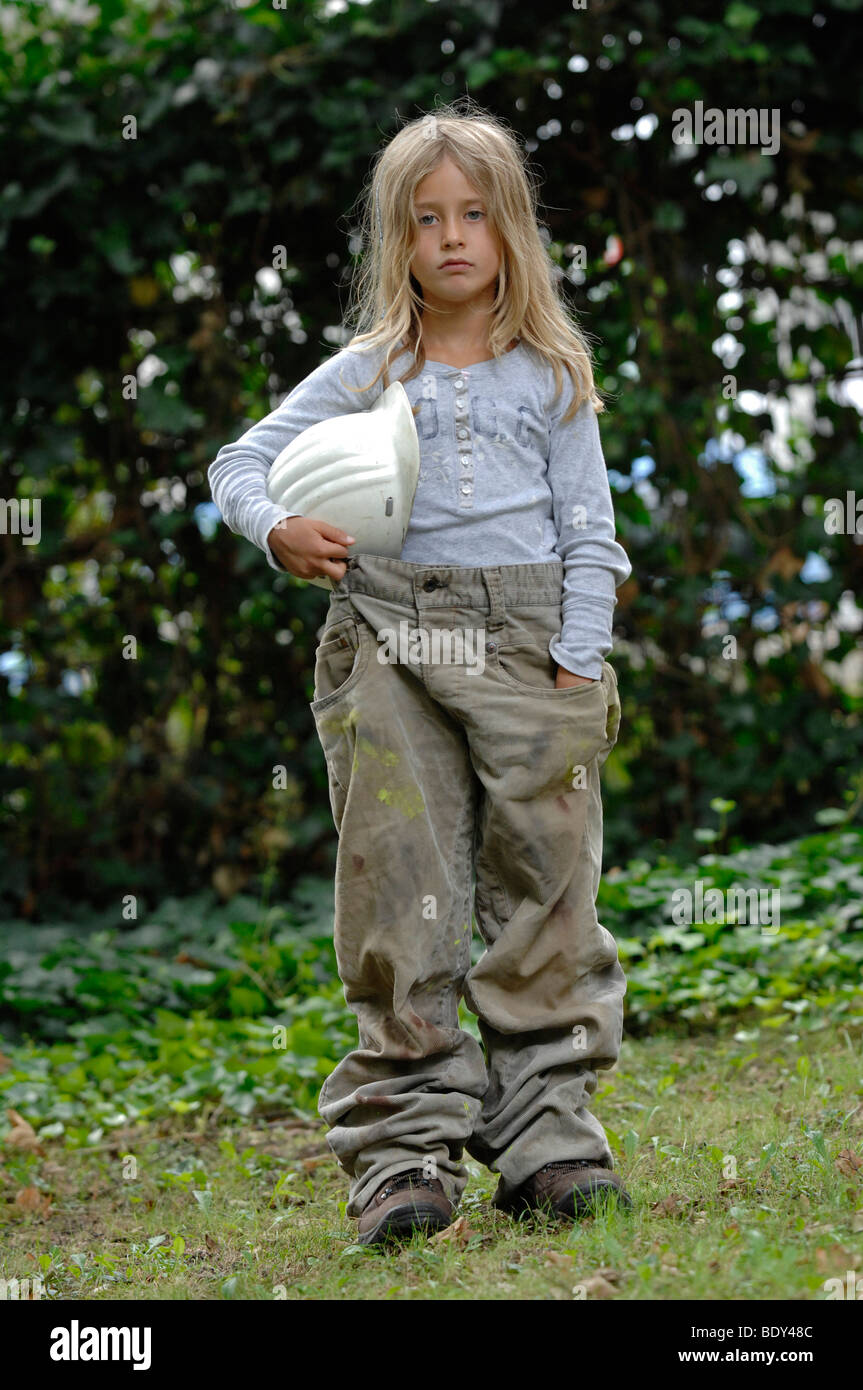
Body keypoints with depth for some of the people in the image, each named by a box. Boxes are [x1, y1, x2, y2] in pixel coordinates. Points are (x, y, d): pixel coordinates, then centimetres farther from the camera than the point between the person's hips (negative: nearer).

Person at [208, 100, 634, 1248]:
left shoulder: (550, 377, 10)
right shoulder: (364, 374, 10)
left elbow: (589, 531, 8)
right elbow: (241, 462, 7)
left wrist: (578, 665, -2)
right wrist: (278, 531, -14)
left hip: (527, 634, 0)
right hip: (392, 636, 0)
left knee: (545, 888, 1)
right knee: (400, 895, -4)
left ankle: (549, 1135, 9)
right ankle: (407, 1148, 0)